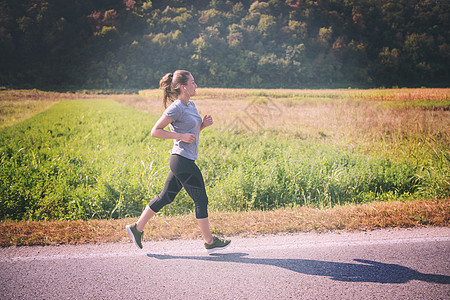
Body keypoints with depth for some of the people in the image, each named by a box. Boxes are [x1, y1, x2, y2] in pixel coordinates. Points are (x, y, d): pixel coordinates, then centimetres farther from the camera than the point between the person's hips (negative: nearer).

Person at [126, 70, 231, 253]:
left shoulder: (190, 105, 14)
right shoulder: (176, 108, -14)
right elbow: (155, 131, -13)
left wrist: (204, 124, 5)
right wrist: (181, 136, -18)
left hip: (182, 162, 9)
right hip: (183, 161, -9)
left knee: (165, 197, 14)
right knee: (201, 200, 1)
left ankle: (137, 228, 22)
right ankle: (210, 241, 13)